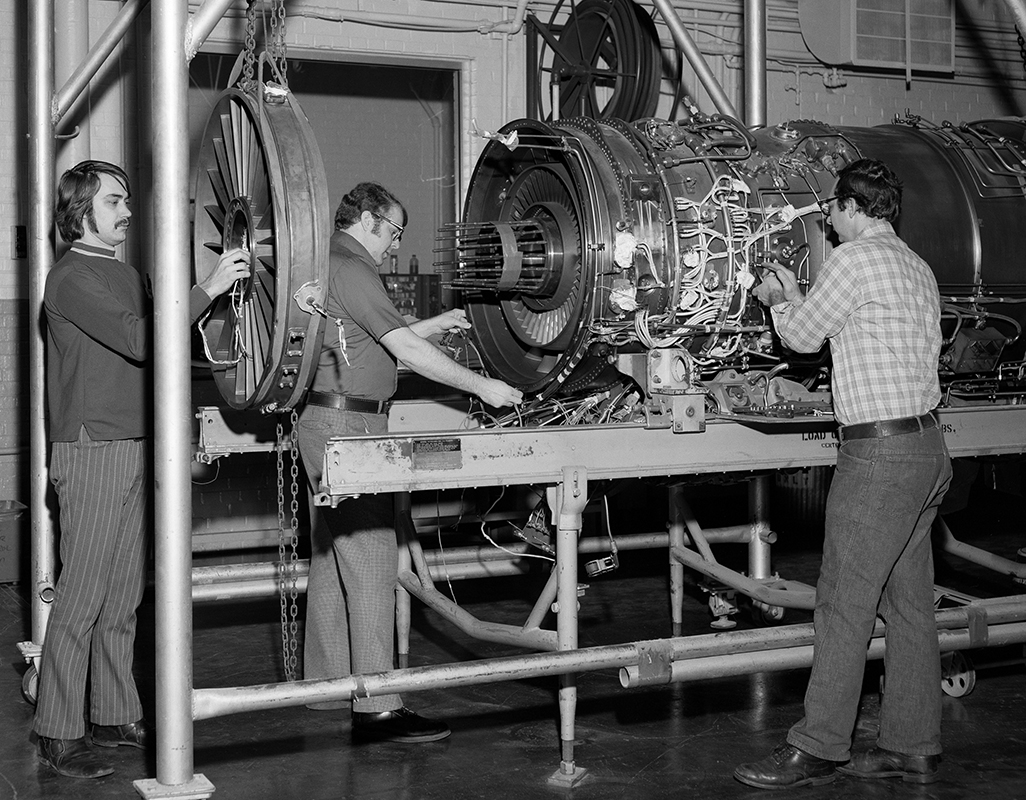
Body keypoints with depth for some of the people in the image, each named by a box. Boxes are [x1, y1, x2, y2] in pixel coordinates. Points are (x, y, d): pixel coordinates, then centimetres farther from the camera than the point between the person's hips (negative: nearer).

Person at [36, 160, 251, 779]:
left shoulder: (128, 274, 18)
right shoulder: (71, 279, -10)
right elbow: (138, 340, -22)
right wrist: (208, 288, -22)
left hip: (135, 447, 8)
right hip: (92, 451, -8)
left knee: (124, 594, 11)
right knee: (81, 599, -6)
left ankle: (117, 716, 20)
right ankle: (59, 735, 1)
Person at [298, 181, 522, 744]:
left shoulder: (329, 263, 19)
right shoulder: (350, 268, -13)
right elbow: (405, 350, -18)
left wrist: (434, 324, 22)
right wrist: (481, 387, -14)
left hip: (330, 423, 11)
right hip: (346, 424, -11)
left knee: (332, 553, 15)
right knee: (370, 556, -12)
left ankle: (325, 680, 23)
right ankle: (376, 708, -12)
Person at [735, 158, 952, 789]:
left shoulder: (855, 259, -11)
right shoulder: (918, 267, 16)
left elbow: (805, 337, -1)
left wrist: (781, 301, 19)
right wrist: (796, 299, 28)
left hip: (881, 453, -9)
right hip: (928, 447, 9)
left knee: (844, 602, -4)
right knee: (910, 601, 11)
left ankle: (818, 749, 2)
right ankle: (913, 748, 17)